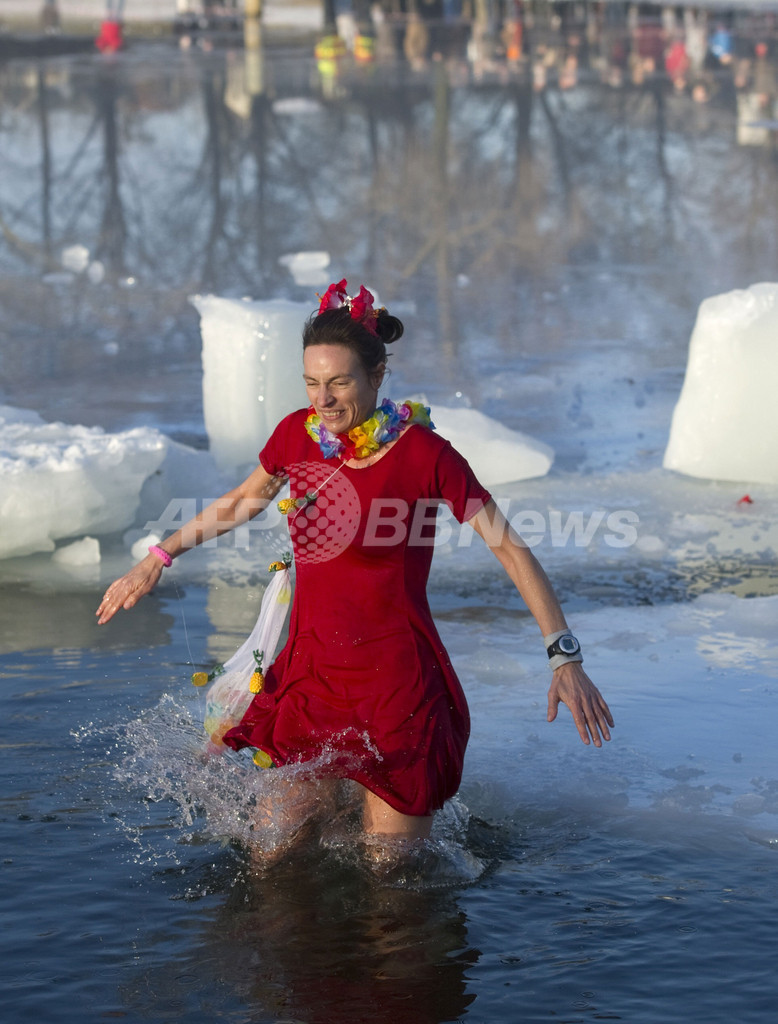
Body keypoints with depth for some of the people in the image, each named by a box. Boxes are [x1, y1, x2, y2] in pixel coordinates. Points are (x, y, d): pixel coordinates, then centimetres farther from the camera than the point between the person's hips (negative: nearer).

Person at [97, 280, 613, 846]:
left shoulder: (423, 454, -15)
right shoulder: (298, 434, -1)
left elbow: (511, 549, -12)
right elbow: (241, 503, 20)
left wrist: (564, 655, -19)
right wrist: (157, 560, 22)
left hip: (395, 680, -4)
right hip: (309, 672, 4)